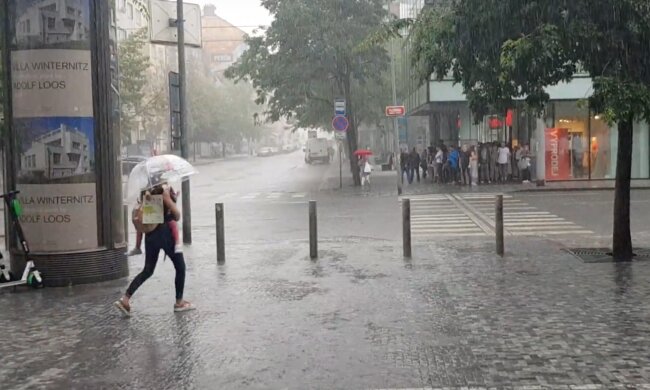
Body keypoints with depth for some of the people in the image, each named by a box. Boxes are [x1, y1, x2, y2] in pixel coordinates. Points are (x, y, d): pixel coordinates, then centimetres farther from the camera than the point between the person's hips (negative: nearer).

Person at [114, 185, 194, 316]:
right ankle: (179, 302, 16)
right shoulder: (165, 190, -13)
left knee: (147, 270, 12)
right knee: (180, 268, 9)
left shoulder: (148, 192, 9)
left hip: (150, 234, 7)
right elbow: (177, 215, -14)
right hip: (165, 233, -7)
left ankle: (125, 299, 1)